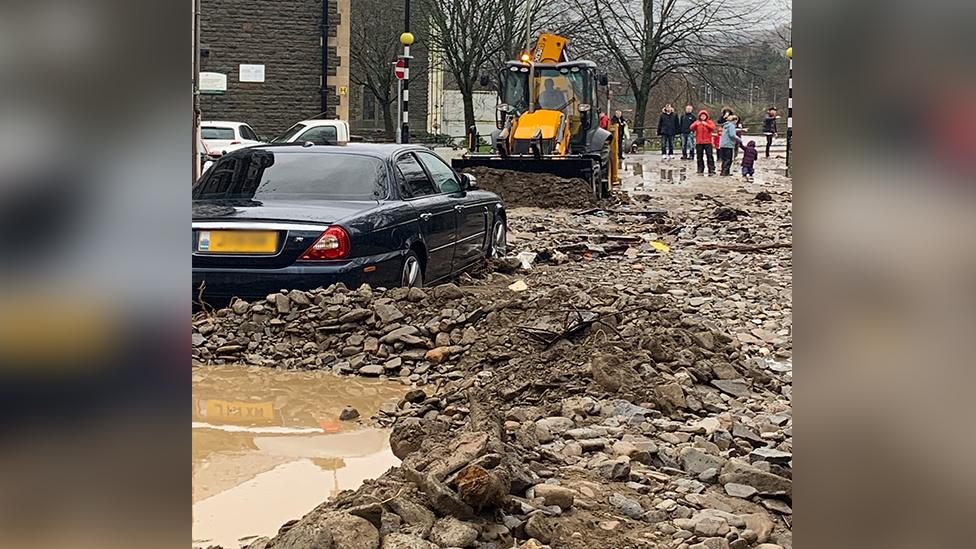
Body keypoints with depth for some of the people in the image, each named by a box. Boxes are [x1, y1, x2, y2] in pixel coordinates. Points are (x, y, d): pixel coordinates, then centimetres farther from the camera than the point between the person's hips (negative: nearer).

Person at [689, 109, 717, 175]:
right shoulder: (697, 122, 9)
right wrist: (696, 124, -23)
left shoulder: (710, 122, 6)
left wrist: (706, 124, -23)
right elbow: (691, 128, -5)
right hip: (699, 142, 2)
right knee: (700, 157, 5)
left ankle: (711, 170, -6)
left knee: (709, 156, -6)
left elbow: (713, 128, -11)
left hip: (708, 142, -2)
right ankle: (700, 170, 11)